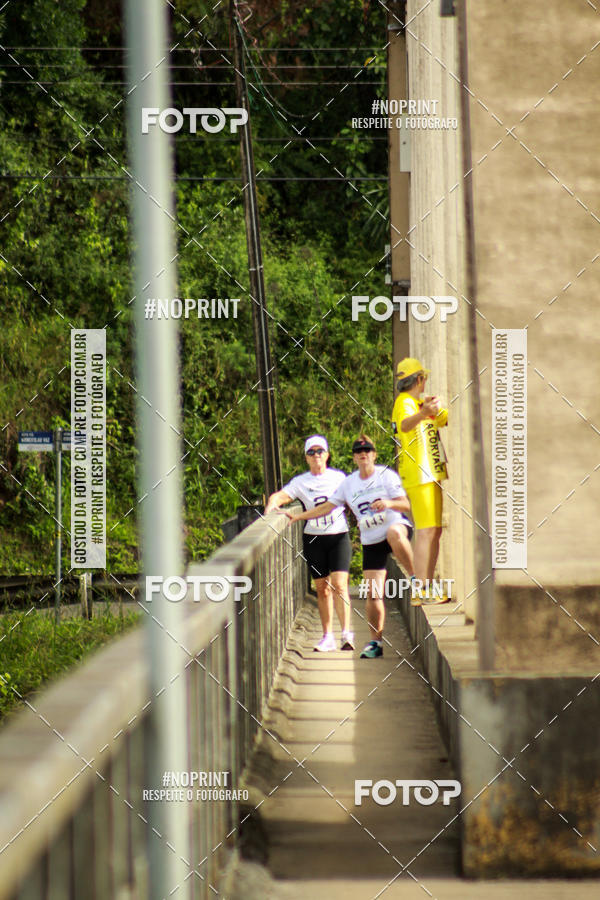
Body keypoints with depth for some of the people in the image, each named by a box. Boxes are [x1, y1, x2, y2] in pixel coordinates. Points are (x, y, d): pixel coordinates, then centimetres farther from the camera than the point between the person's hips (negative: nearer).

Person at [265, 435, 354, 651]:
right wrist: (271, 505, -30)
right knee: (322, 588, 5)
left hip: (339, 536, -1)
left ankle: (346, 633, -17)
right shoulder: (300, 482, 3)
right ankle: (328, 636, 13)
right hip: (313, 539, 1)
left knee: (339, 585, -14)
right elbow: (280, 496, -10)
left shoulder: (339, 477, 5)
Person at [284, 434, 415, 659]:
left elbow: (405, 504, -7)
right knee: (373, 594, -4)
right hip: (371, 543, 4)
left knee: (394, 533, -44)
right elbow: (327, 507, 16)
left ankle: (415, 579, -28)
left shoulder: (386, 475, -2)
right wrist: (297, 516, 10)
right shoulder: (348, 483, 10)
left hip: (397, 526, -4)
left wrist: (389, 503, -28)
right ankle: (375, 641, 5)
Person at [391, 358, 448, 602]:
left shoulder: (420, 403, 20)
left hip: (430, 475, 10)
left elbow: (447, 419, 33)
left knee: (435, 531, 12)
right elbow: (405, 425, -37)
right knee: (426, 532, -15)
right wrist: (423, 412, -56)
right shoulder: (404, 403, -12)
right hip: (418, 475, -10)